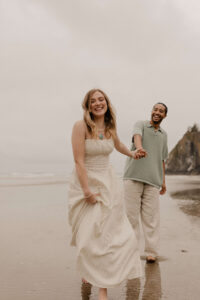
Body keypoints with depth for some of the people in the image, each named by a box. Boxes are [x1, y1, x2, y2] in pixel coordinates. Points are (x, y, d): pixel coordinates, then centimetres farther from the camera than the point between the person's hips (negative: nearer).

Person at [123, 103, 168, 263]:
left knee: (151, 217, -1)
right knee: (131, 214, -3)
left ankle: (151, 251, 6)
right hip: (133, 177, -3)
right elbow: (137, 136, -18)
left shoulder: (164, 135, 21)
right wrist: (139, 148, -41)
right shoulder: (141, 125, 6)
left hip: (152, 180, 3)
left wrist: (163, 181, 22)